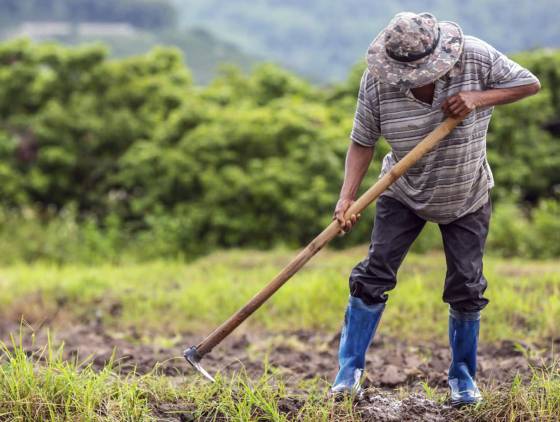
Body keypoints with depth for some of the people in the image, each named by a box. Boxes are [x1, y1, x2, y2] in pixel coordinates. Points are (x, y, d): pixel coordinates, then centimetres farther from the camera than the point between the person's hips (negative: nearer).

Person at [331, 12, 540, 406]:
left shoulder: (476, 57, -23)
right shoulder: (377, 81, -22)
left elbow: (530, 83, -14)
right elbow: (362, 142, -15)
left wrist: (479, 98, -29)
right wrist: (347, 197, -27)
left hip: (467, 199, 0)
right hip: (404, 194, 0)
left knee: (466, 288, 2)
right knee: (374, 274, -7)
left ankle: (463, 375, 21)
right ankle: (349, 372, 3)